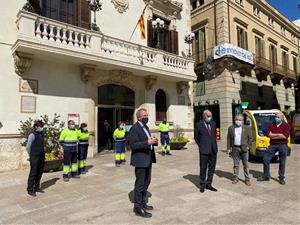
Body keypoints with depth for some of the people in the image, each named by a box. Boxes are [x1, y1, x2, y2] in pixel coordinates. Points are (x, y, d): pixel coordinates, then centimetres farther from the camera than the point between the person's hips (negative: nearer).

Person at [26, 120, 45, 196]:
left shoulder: (41, 134, 9)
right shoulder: (32, 135, -13)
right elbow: (28, 147, -10)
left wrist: (43, 151, 11)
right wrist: (31, 155, 0)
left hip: (41, 157, 7)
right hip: (35, 158, -7)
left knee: (40, 173, 14)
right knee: (33, 173, 2)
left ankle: (37, 187, 28)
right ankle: (30, 190, 14)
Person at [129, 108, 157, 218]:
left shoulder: (145, 127, 14)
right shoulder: (134, 128, -15)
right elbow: (133, 145, -22)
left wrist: (153, 141, -2)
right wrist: (147, 142, -29)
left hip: (148, 159, 9)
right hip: (140, 160, -9)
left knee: (146, 182, 19)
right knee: (140, 184, 1)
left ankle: (142, 202, 35)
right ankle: (138, 207, 15)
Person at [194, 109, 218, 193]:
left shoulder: (213, 123, 8)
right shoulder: (199, 125, -6)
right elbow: (196, 137, 5)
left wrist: (214, 146, 14)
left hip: (213, 150, 5)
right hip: (204, 151, -4)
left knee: (212, 168, 10)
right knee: (203, 169, 4)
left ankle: (208, 184, 24)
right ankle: (202, 185, 19)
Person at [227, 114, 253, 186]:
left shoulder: (246, 128, 3)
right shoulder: (231, 128, 6)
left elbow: (250, 138, 5)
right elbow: (228, 139, 6)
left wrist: (248, 146, -3)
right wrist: (228, 148, 2)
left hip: (244, 148, -1)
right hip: (235, 148, 1)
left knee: (246, 165, 6)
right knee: (236, 164, 10)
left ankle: (247, 179, 15)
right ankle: (236, 178, 21)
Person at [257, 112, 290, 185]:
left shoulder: (286, 125, -3)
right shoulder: (271, 125, 5)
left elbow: (285, 136, -17)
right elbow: (268, 134, -5)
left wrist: (273, 135, -11)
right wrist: (279, 135, -11)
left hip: (283, 146, -3)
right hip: (272, 145, 3)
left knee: (282, 163, 7)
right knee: (266, 160, 3)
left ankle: (281, 178, 23)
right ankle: (266, 176, 17)